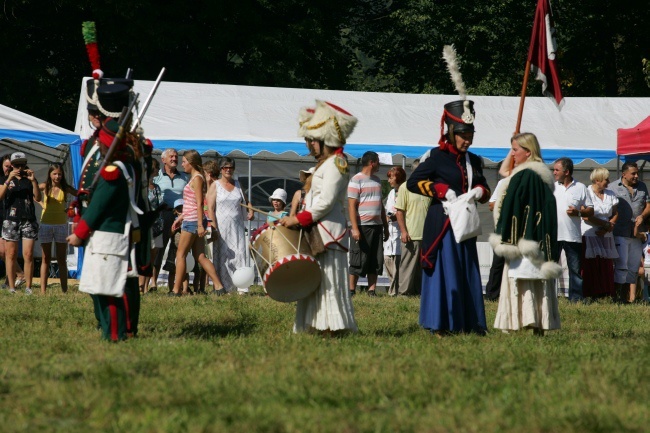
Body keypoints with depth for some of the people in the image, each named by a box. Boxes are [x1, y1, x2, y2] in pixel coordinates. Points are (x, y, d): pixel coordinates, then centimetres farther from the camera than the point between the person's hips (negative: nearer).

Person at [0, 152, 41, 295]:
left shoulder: (29, 179, 13)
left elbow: (38, 198, 2)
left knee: (28, 255, -4)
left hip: (29, 220, 1)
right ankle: (12, 287, 1)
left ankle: (28, 287, -1)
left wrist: (33, 181, -10)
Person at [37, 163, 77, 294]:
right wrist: (41, 203, 0)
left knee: (62, 259, 4)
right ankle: (43, 290, 2)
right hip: (46, 225, 0)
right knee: (46, 259, 3)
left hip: (61, 225, 0)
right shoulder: (45, 187, -1)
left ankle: (64, 290, 4)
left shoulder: (65, 188, 0)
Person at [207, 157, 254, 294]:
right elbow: (210, 208, -5)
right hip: (221, 226, -3)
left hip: (237, 226, 3)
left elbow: (245, 201, 29)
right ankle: (224, 287, -2)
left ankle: (241, 287, -8)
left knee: (239, 254, -6)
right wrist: (214, 228, -14)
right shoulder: (215, 186, 1)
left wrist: (250, 211, 7)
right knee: (222, 256, -5)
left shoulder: (237, 184, 14)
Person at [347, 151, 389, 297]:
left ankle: (372, 290, 8)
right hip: (362, 226, -7)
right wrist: (354, 228, -19)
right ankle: (351, 290, 0)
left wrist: (385, 227, 20)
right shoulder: (356, 180, -6)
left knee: (376, 261, 5)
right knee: (358, 261, -5)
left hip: (376, 226, 7)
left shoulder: (377, 180, 17)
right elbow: (352, 205, -11)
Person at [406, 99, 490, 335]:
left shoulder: (473, 161, 15)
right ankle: (439, 324, -3)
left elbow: (484, 189, 21)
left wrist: (480, 191, -3)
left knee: (468, 272, 5)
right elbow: (412, 182, -7)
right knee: (443, 271, -7)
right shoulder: (438, 156, -3)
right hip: (441, 224, -6)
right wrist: (442, 190, -14)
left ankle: (468, 323, 10)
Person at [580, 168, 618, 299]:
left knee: (606, 267, 0)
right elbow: (586, 216, -14)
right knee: (590, 268, -9)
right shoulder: (586, 193, -5)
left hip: (605, 237, 5)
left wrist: (606, 228, -5)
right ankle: (589, 297, -8)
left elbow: (615, 214, 13)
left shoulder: (611, 194, 13)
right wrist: (607, 224, -9)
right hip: (589, 236, -5)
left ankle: (606, 296, 0)